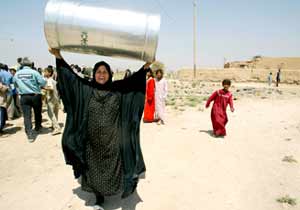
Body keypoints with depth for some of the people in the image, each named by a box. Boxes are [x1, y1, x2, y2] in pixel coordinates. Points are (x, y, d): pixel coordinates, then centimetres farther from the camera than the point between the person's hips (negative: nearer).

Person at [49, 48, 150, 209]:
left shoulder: (118, 89, -2)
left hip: (112, 141, -1)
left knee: (113, 169, 10)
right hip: (93, 141, 1)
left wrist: (145, 66, -20)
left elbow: (132, 80, -9)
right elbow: (71, 75, -3)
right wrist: (58, 57, -9)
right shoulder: (86, 88, 0)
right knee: (94, 170, 12)